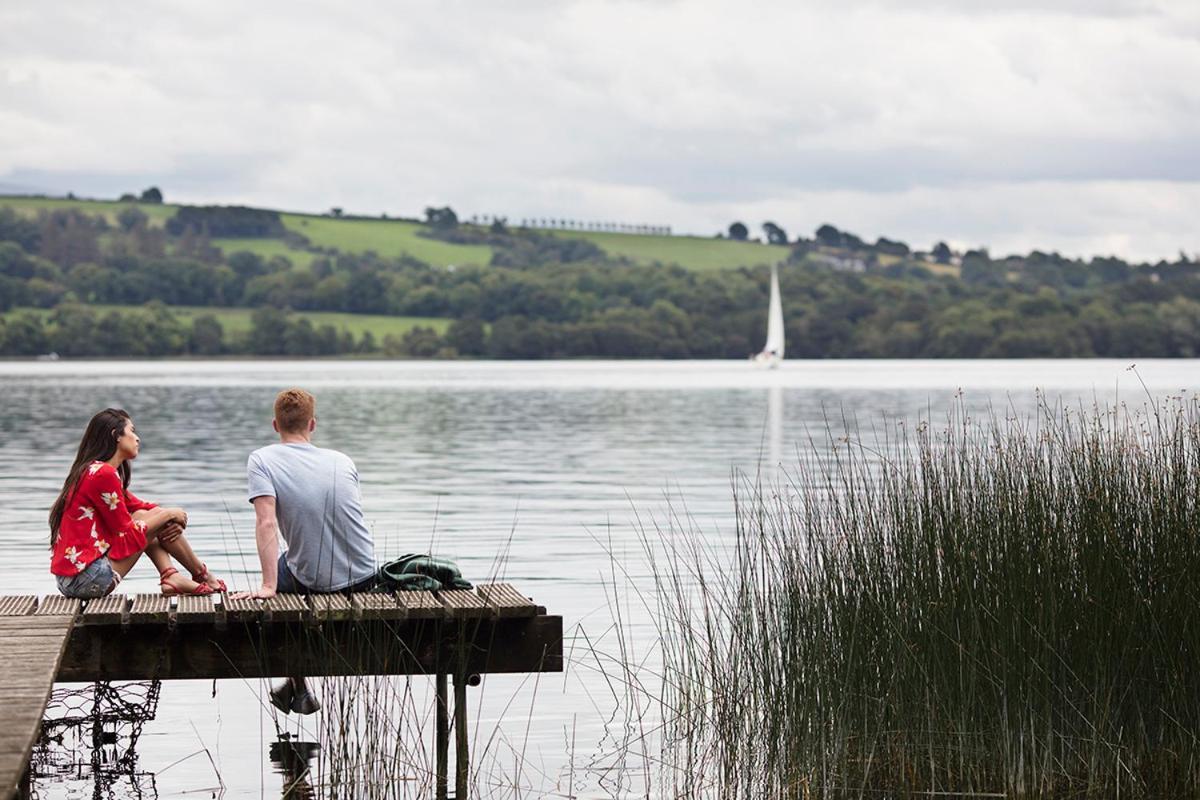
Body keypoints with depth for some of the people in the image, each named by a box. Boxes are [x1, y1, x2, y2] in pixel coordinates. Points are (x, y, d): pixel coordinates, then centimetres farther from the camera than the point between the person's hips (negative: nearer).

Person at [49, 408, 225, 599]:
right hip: (87, 581, -10)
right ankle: (202, 576, 15)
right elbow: (127, 534, -12)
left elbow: (138, 506, 22)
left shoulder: (93, 471, 17)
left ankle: (171, 577, 4)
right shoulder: (104, 474, -14)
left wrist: (175, 520, 3)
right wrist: (168, 515, 1)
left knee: (143, 515, 17)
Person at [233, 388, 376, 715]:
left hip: (313, 582, -3)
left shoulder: (261, 460, -9)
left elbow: (267, 522, -22)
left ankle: (299, 689, 28)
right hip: (364, 577, 4)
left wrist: (268, 586, -23)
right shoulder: (343, 461, 3)